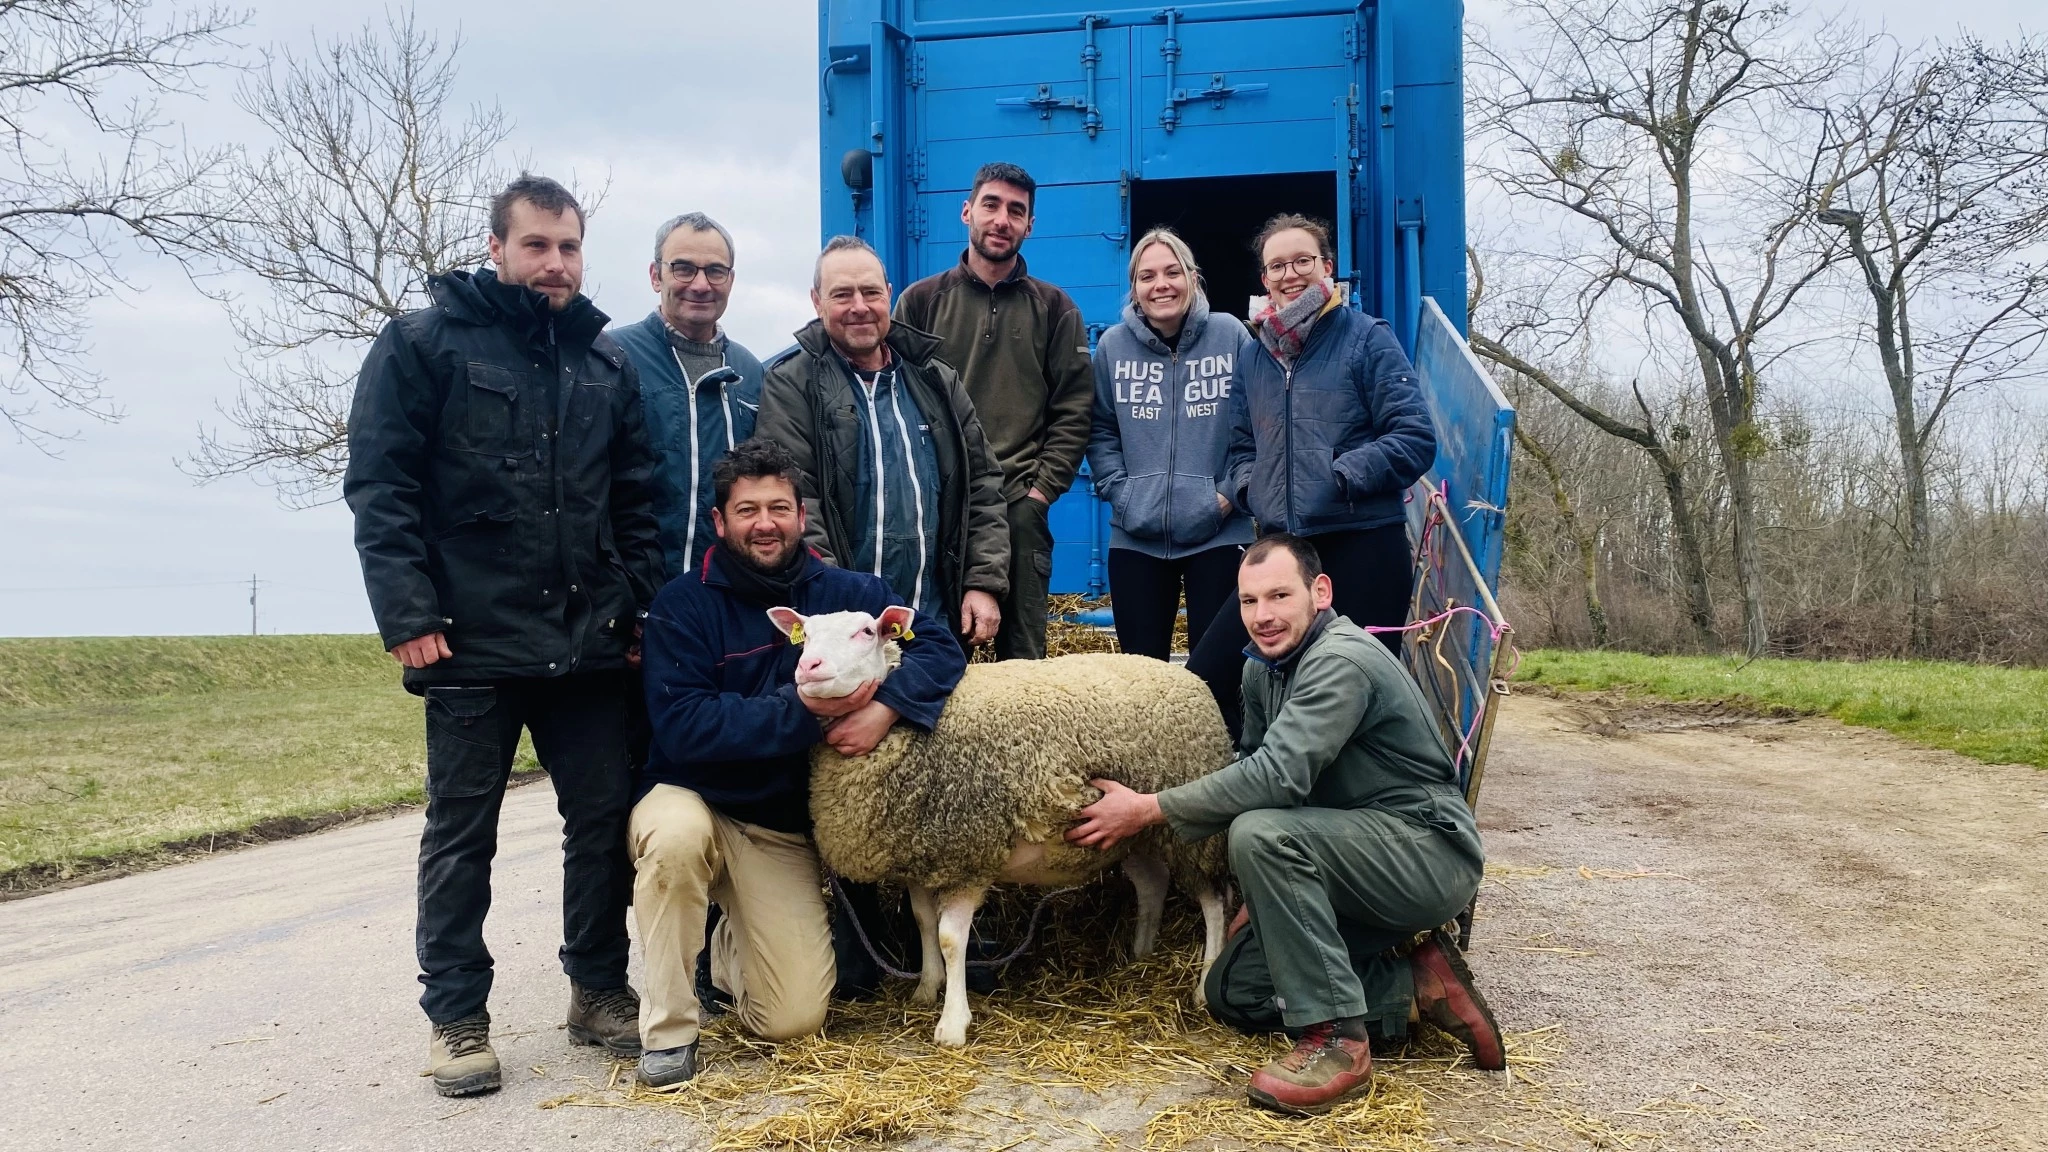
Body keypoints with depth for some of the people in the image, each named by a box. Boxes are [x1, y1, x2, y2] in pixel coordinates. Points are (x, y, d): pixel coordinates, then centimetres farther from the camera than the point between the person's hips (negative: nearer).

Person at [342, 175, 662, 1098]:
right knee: (462, 832, 6)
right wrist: (409, 614, -13)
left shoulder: (607, 363, 13)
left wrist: (636, 603, 4)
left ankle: (599, 990, 24)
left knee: (604, 819, 8)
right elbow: (379, 486, -6)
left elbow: (636, 499, 14)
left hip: (587, 641, 4)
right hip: (472, 641, -4)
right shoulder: (424, 344, -1)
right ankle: (457, 1017, 17)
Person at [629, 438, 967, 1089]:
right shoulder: (684, 604, -11)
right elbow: (682, 726, -22)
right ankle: (669, 1027, -17)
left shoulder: (844, 593, -2)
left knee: (794, 1019, -9)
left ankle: (731, 947, 28)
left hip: (783, 831, 2)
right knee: (677, 835, -39)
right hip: (692, 800, -2)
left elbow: (940, 649, -9)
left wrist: (885, 707, -28)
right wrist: (803, 711, -28)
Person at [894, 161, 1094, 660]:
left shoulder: (1054, 309, 9)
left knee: (1022, 651, 3)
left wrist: (1043, 488, -5)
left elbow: (1074, 409, 4)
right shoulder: (921, 300, 8)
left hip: (1021, 508, 0)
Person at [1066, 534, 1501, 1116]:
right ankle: (1416, 982, 6)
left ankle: (1337, 1041, -23)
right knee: (1232, 992, 5)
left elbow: (1278, 775, -33)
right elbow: (1256, 767, 12)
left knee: (1261, 834, -33)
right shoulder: (1263, 668, 8)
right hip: (1363, 861, 10)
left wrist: (1147, 809, -27)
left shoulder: (1342, 661, -22)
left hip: (1429, 852, -10)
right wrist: (1263, 894, 7)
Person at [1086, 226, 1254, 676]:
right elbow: (1101, 431, 8)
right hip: (1135, 537, 2)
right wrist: (1119, 492, -4)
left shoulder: (1230, 334, -2)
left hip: (1218, 534, -2)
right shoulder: (1113, 345, 3)